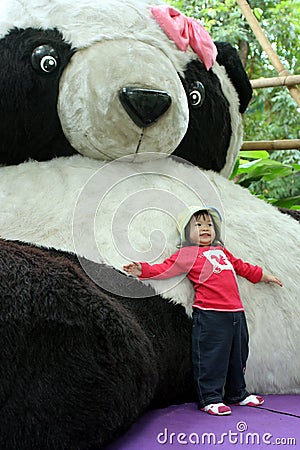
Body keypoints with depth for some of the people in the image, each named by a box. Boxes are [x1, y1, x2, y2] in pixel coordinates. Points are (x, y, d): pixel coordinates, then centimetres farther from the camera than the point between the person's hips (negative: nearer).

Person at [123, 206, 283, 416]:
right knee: (211, 357, -3)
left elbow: (242, 266, 34)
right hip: (209, 314, -7)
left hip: (236, 311, 7)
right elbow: (165, 268, -10)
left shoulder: (220, 250, 20)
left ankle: (237, 394, 33)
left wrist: (264, 276, 42)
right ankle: (211, 399, 11)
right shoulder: (187, 254, 0)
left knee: (238, 355, 17)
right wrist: (143, 270, -26)